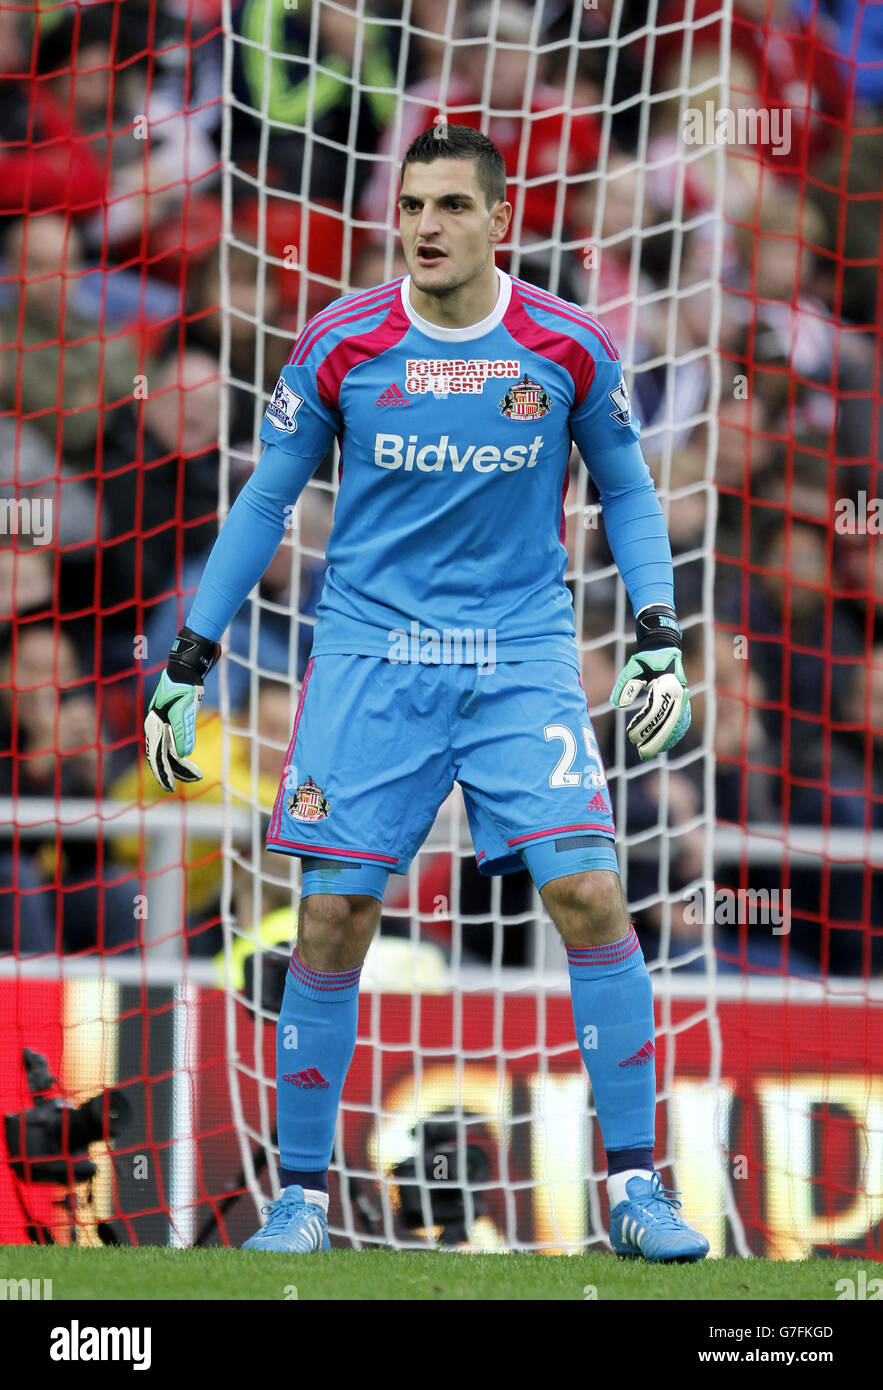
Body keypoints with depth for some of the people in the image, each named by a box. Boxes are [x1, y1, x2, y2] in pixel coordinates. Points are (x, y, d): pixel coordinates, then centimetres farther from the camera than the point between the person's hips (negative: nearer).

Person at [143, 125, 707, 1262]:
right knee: (332, 918, -6)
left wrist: (660, 641, -1)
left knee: (590, 895, -13)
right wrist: (188, 665, 6)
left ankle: (633, 1188, -3)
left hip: (522, 655, 0)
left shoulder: (570, 348, -2)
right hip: (369, 655, 0)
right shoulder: (340, 345, -2)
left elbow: (626, 490, 12)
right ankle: (301, 1197, 8)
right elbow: (266, 499, 8)